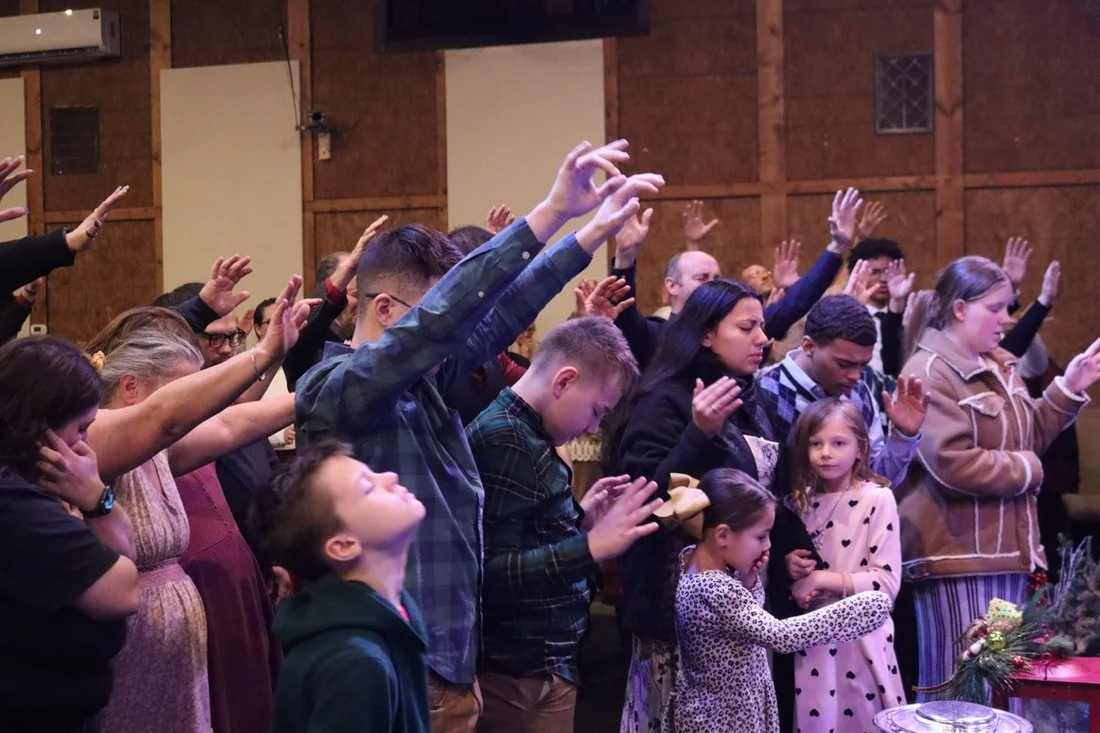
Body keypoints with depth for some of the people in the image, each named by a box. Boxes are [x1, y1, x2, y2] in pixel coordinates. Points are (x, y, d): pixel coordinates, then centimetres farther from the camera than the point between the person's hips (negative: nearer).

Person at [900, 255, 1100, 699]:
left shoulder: (998, 366, 15)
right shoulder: (930, 373, -13)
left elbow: (1026, 437, 21)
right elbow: (952, 464, -25)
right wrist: (1028, 471, -11)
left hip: (1005, 546, 9)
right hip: (958, 552, -9)